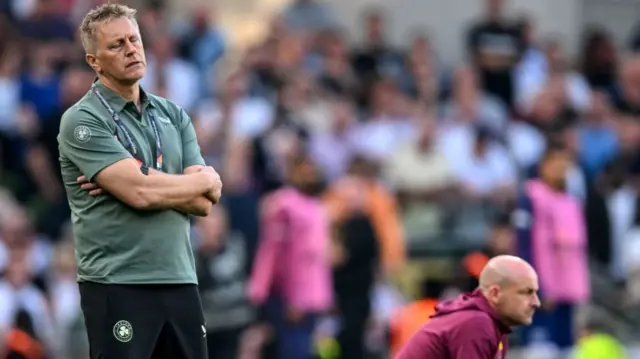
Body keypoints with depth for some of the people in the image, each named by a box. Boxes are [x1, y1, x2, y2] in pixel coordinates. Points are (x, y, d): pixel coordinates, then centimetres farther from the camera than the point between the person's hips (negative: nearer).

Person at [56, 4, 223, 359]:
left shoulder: (173, 115, 13)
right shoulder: (83, 121, -6)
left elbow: (203, 203, 4)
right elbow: (141, 193, -17)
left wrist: (146, 183, -11)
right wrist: (205, 182, -2)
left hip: (179, 280, 6)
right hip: (117, 286, -6)